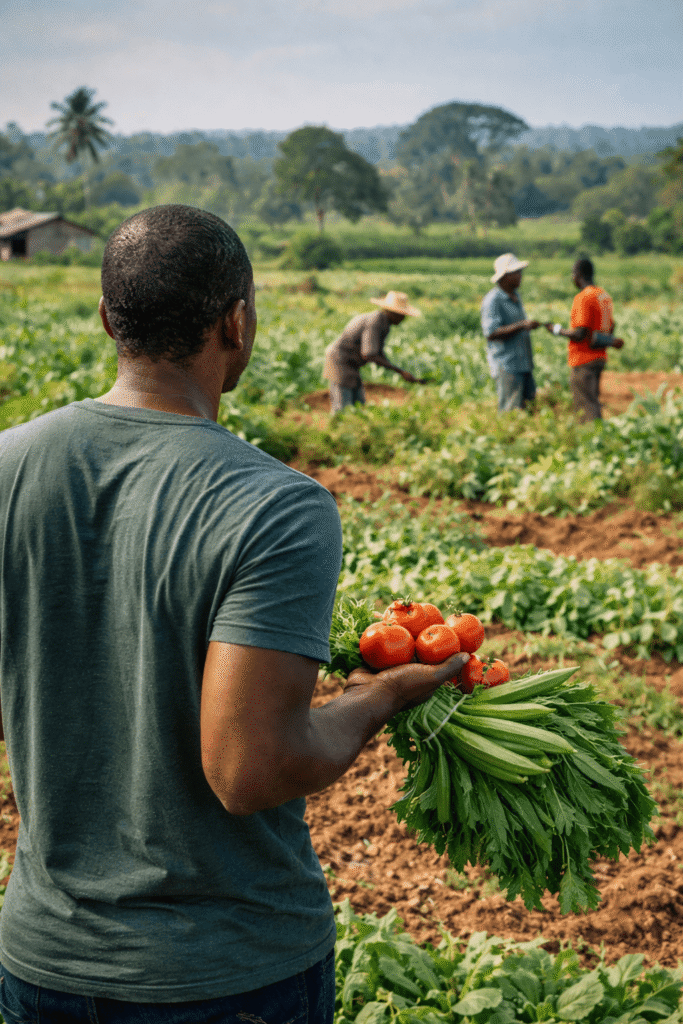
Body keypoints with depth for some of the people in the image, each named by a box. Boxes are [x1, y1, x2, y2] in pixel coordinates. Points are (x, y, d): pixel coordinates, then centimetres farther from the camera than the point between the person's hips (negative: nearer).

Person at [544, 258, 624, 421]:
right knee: (593, 403, 17)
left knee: (586, 407, -6)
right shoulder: (605, 296, 11)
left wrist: (557, 330, -9)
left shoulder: (583, 298, -18)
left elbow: (580, 334, -22)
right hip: (599, 358, 9)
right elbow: (610, 328, 18)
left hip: (583, 361, -9)